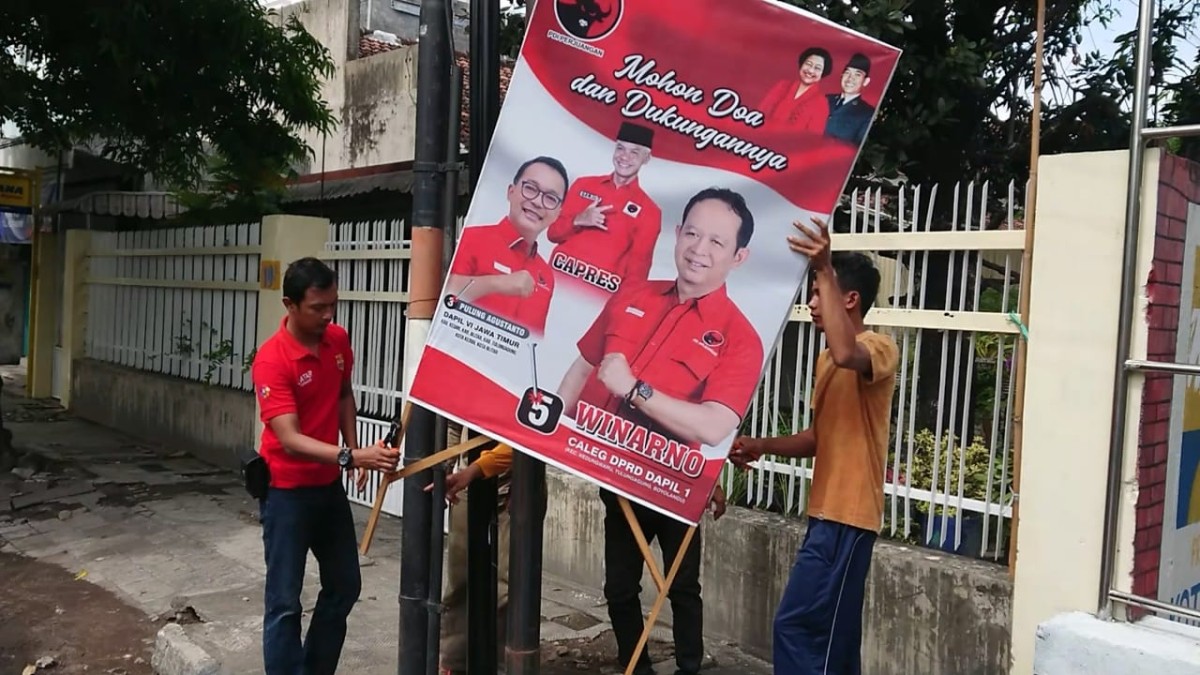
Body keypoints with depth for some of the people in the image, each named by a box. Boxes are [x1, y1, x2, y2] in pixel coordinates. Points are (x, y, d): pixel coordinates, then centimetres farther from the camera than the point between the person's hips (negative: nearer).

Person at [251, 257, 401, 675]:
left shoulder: (338, 340, -3)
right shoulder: (271, 360, -23)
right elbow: (290, 439, -30)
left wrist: (354, 450, 2)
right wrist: (351, 457, -42)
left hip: (330, 486, 7)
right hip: (287, 491, -7)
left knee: (345, 586, 17)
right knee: (285, 601, 0)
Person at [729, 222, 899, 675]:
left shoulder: (878, 348, -12)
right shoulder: (827, 359, 17)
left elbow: (846, 354, -37)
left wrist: (824, 270, -33)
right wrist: (761, 446, 5)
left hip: (847, 516, -10)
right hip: (829, 514, 10)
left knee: (796, 626, -8)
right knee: (830, 635, 15)